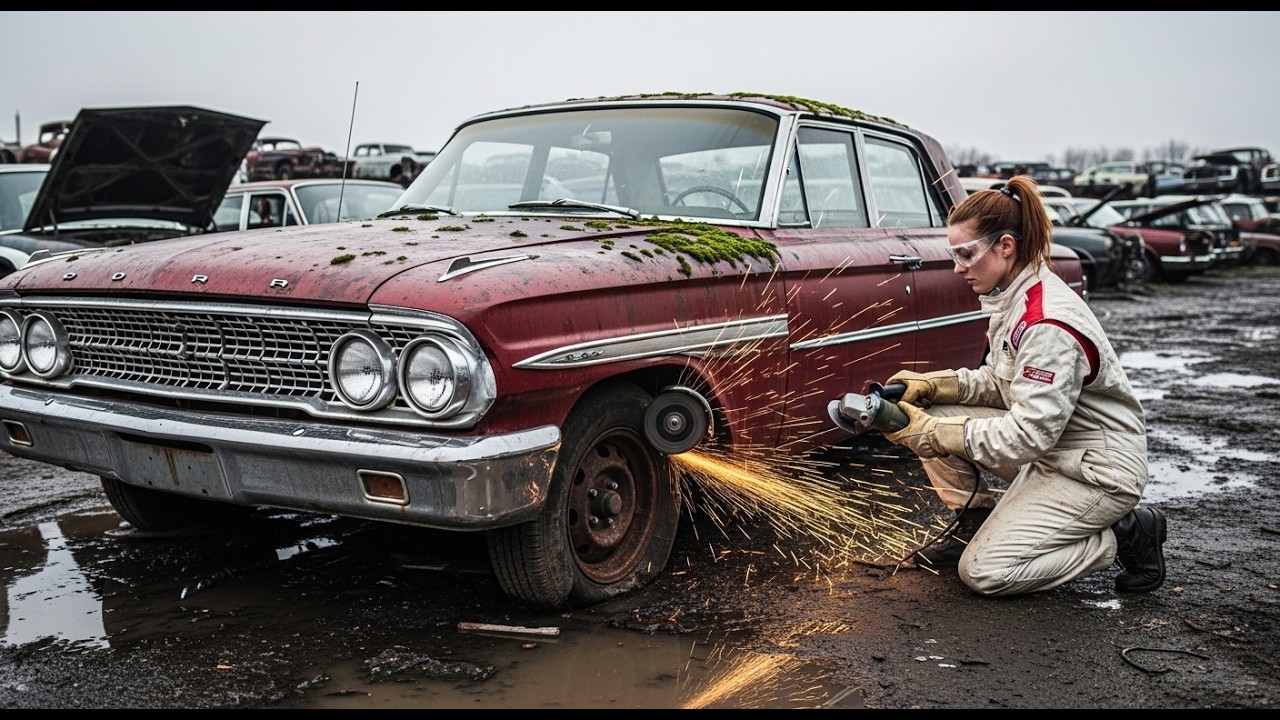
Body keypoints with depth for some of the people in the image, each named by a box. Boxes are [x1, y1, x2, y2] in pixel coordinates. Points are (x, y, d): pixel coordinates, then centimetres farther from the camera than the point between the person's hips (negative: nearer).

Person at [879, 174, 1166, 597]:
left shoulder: (1048, 324, -29)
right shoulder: (1013, 296, 0)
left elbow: (1030, 434, -29)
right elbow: (1001, 381, 10)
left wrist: (931, 435, -26)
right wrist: (933, 384, -6)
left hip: (1100, 471, -9)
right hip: (1050, 451, 9)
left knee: (982, 572, -12)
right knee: (930, 415, -4)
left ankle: (1125, 536, 1)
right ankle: (973, 522, 12)